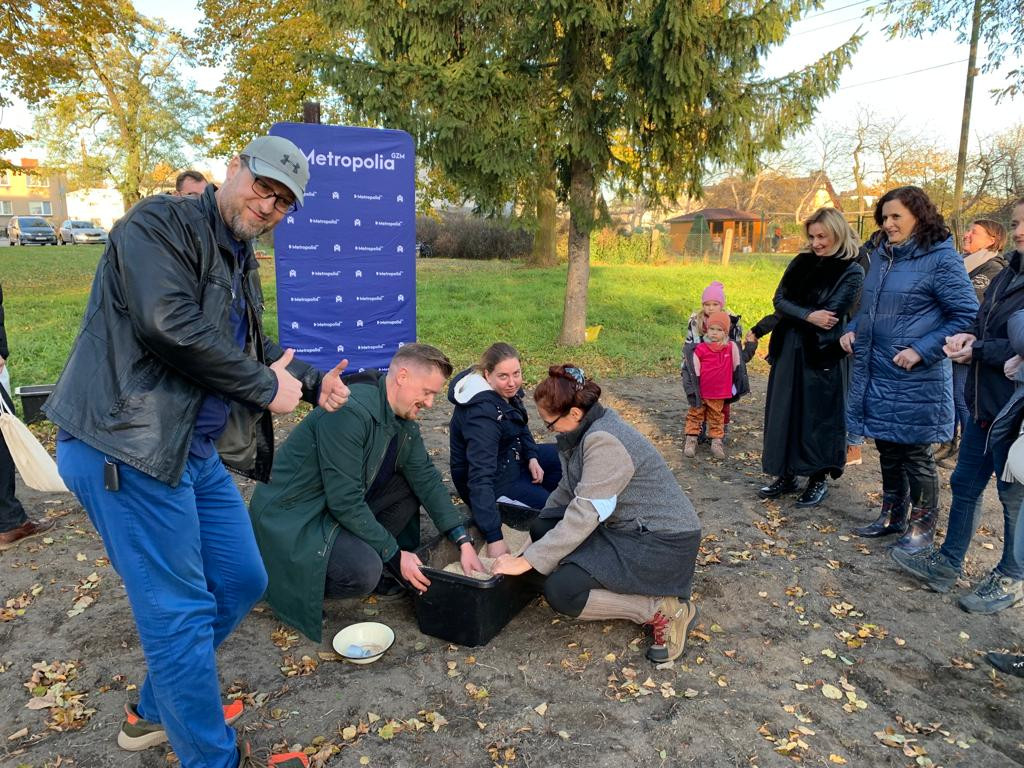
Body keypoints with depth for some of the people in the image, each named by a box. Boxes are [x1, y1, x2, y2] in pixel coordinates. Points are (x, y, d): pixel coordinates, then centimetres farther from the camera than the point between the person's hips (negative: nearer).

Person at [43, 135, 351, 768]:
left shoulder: (241, 263, 18)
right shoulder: (162, 223, -10)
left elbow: (257, 349, 25)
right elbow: (167, 322, -26)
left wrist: (312, 382, 8)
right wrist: (266, 387, -16)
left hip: (198, 450, 10)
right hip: (128, 446, -9)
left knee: (242, 581, 16)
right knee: (180, 611, -1)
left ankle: (154, 712, 38)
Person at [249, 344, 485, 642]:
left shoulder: (405, 422, 0)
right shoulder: (349, 412, -27)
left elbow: (427, 479, 2)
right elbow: (345, 502, -27)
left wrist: (463, 541, -6)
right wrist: (394, 555, -19)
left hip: (342, 506, 9)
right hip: (290, 517, -9)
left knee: (410, 487, -1)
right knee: (365, 571, -28)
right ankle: (289, 582, -1)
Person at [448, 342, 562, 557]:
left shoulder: (505, 392, -8)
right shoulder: (482, 413, -35)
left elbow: (520, 427, 12)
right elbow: (481, 477, -41)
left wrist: (532, 457, -5)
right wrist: (494, 537, -45)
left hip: (510, 458, 9)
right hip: (496, 482, -9)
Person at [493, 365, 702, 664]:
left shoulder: (604, 441, -25)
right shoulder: (588, 430, 4)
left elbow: (584, 516, -28)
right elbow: (569, 489, 14)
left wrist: (525, 562, -23)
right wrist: (537, 537, 13)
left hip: (662, 542, -10)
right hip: (626, 527, 10)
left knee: (560, 591, -20)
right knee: (543, 528, 2)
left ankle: (665, 609, -8)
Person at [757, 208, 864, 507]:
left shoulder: (852, 272, -6)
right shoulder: (801, 262, 9)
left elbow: (829, 315, -15)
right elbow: (780, 300, 0)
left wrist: (787, 317, -11)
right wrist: (808, 315, -17)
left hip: (823, 355, -5)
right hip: (788, 351, 5)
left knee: (818, 416, 3)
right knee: (783, 412, 8)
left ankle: (819, 479, 18)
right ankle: (786, 474, 21)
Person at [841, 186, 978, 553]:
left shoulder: (941, 260, -12)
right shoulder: (881, 255, 9)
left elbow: (967, 317, -13)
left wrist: (921, 351, -19)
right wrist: (853, 330, 5)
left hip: (915, 381, -7)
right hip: (876, 374, 7)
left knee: (915, 454, 6)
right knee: (888, 449, 18)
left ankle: (922, 526, 25)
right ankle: (892, 515, 34)